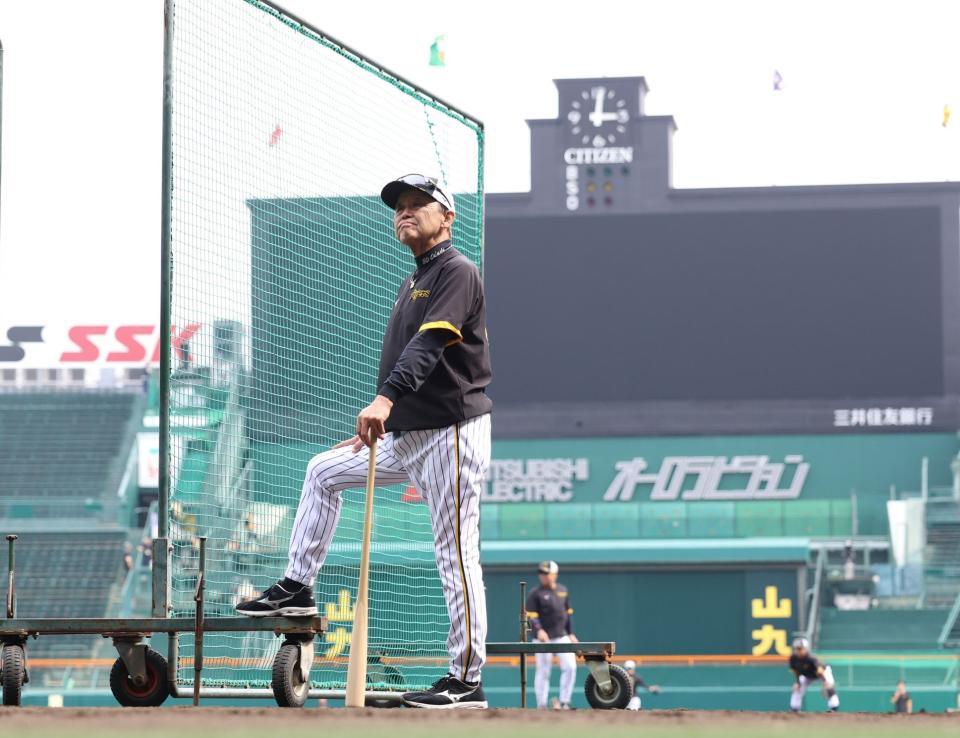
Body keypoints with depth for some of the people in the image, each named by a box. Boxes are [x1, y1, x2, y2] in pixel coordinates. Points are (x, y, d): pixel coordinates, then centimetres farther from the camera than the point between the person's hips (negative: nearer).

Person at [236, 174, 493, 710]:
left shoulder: (458, 272, -10)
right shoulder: (412, 284, 19)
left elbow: (428, 346, -26)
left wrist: (386, 399, -39)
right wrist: (375, 429, 22)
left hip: (451, 433, -10)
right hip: (406, 437, 10)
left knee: (456, 553, -10)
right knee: (323, 472, 20)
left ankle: (467, 681, -8)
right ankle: (299, 587, 25)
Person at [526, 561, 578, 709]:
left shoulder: (563, 590, 11)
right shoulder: (535, 594, -4)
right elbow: (531, 615, -12)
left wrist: (571, 634, 14)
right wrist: (539, 630, -30)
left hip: (562, 636, 4)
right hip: (544, 637, -4)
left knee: (570, 666, -7)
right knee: (543, 672, -2)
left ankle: (564, 702, 1)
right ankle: (542, 705, 4)